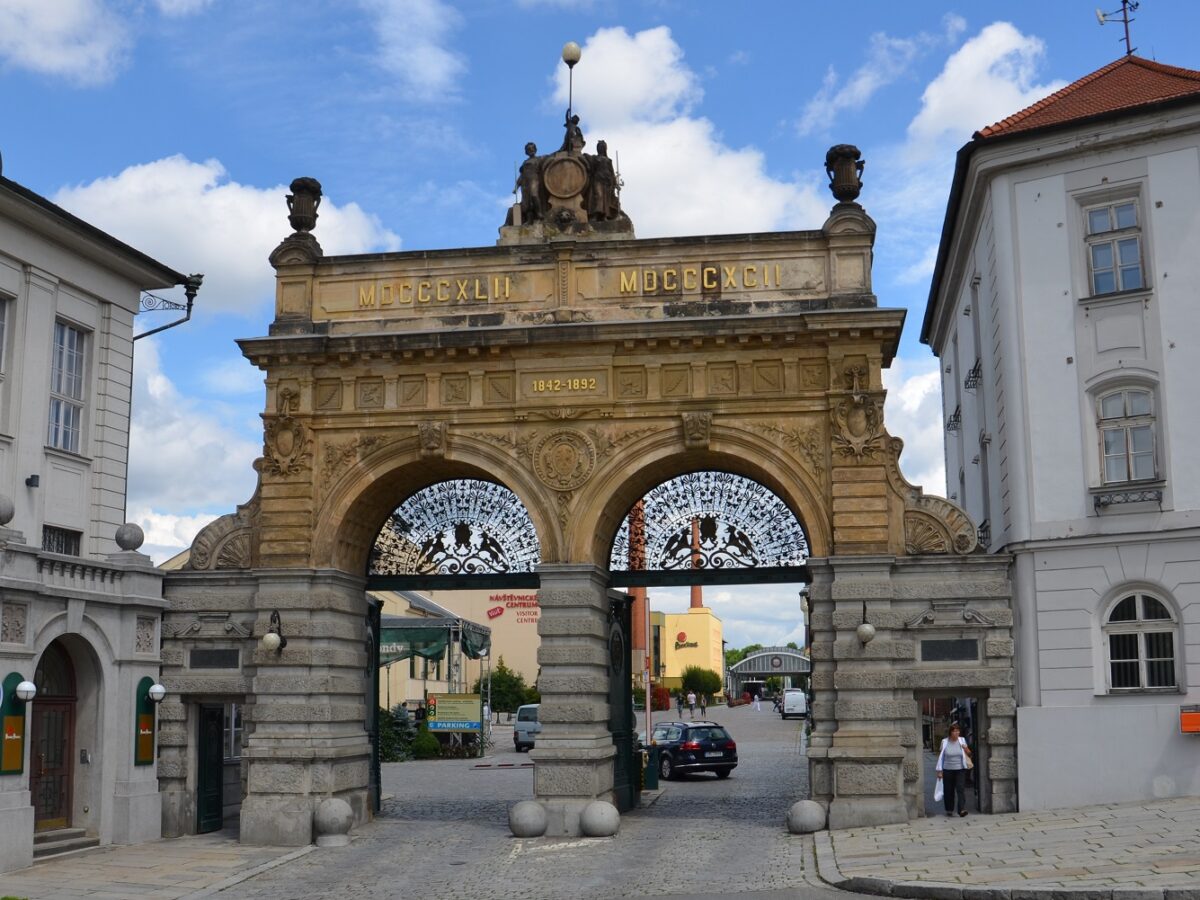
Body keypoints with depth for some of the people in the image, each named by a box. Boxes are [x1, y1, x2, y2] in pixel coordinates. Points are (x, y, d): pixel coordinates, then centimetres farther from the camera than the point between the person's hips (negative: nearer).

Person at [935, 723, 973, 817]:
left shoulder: (962, 740, 2)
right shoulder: (945, 742, -1)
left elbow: (969, 754, 12)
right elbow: (941, 756, 2)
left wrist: (966, 749, -11)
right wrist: (939, 770, 1)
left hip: (960, 770, 0)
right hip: (948, 770, 0)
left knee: (961, 788, -14)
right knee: (948, 791, 6)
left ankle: (962, 810, -18)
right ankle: (949, 810, 22)